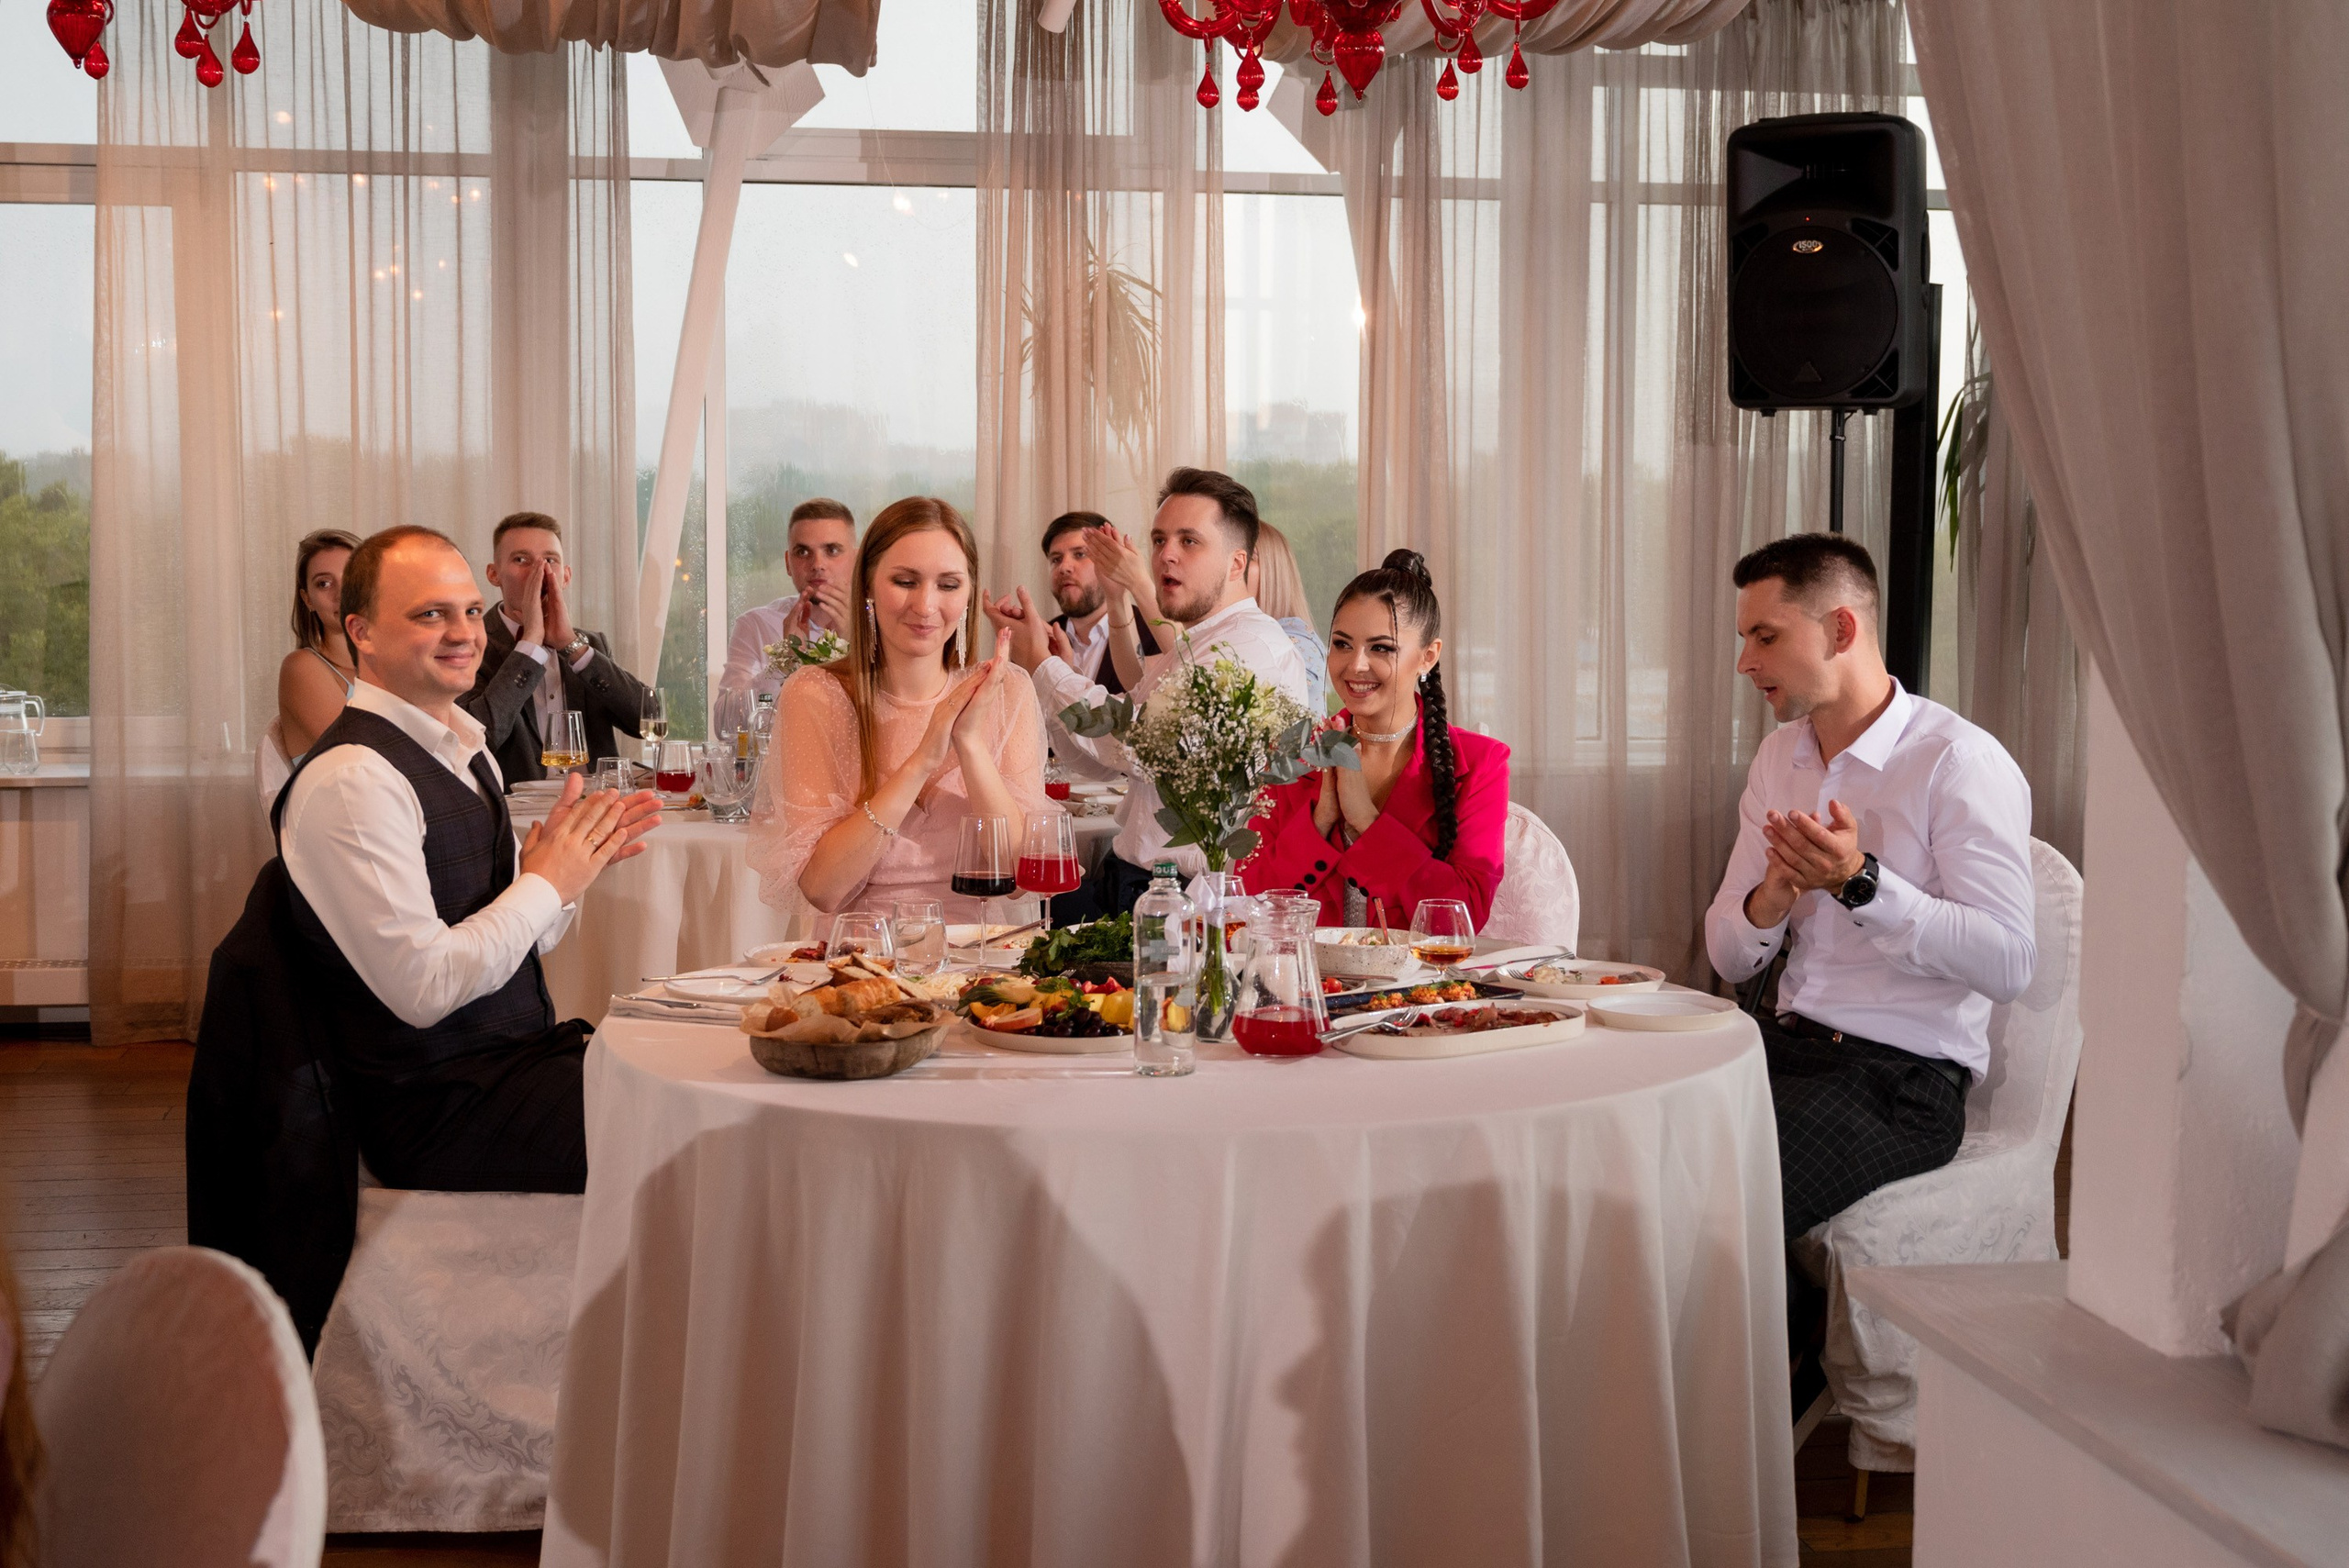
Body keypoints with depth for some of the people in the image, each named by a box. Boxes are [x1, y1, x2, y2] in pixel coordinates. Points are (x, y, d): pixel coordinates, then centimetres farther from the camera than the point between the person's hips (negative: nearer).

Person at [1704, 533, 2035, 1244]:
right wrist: (1768, 900, -10)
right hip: (1789, 1043, 7)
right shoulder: (1779, 756, 14)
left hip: (1903, 1076, -7)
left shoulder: (1958, 761, -10)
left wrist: (1861, 883, -26)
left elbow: (2008, 965, -19)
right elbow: (1729, 959, 13)